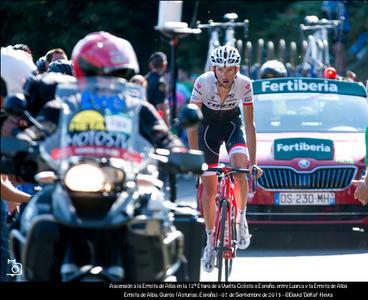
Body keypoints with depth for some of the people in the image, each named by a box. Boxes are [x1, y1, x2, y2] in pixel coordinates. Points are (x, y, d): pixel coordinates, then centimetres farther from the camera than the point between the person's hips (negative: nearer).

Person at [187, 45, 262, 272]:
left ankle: (241, 220, -10)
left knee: (240, 165, -29)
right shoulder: (203, 83, -28)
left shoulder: (244, 85, -26)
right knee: (209, 188, -3)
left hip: (232, 125, 0)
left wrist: (253, 162, -23)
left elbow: (249, 124, -20)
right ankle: (211, 242, 10)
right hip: (208, 127, 0)